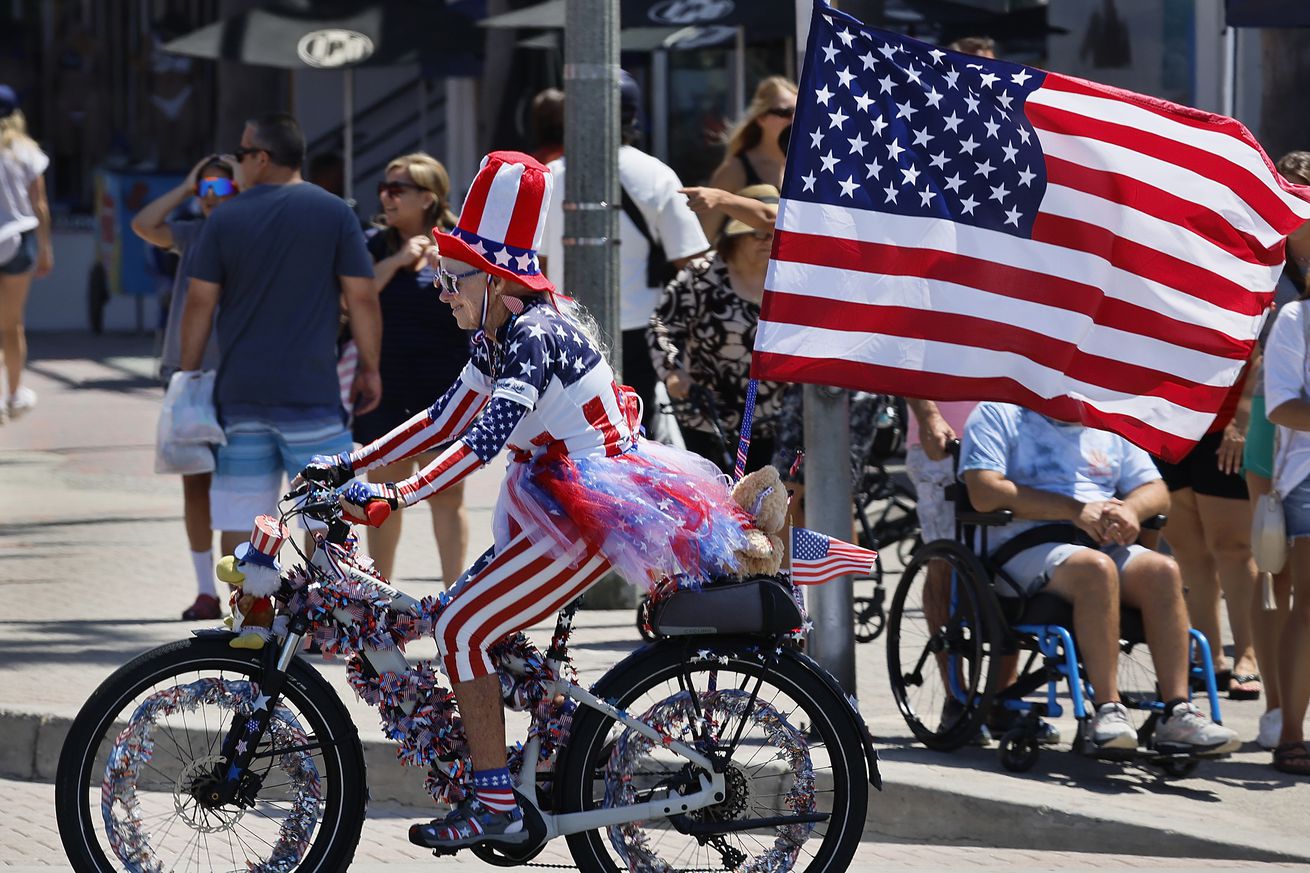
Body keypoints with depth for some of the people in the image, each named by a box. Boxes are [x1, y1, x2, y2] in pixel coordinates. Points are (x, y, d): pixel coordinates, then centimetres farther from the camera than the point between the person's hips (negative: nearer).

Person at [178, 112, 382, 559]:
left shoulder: (224, 220, 1)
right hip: (312, 390, -2)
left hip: (240, 392, 2)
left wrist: (188, 377, 10)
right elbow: (362, 296, -4)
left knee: (239, 516, 5)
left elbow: (199, 304, 2)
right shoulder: (334, 213, -2)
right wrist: (370, 368, 6)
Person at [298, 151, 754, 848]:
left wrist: (395, 496, -39)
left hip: (592, 515, -10)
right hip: (557, 505, 10)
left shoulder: (538, 337, -21)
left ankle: (495, 807, -9)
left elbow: (484, 439, -32)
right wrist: (348, 466, 10)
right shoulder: (497, 339, 9)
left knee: (461, 629, -12)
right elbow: (445, 421, 15)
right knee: (466, 622, 11)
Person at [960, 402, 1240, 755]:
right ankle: (1108, 710, -38)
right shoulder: (998, 414, 7)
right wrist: (1076, 510, -12)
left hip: (1108, 545, 5)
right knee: (1096, 568, -36)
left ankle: (1177, 714, -32)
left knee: (1163, 570, -26)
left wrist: (1129, 510, -6)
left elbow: (1155, 491, 20)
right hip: (1026, 549, -5)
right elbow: (984, 494, -8)